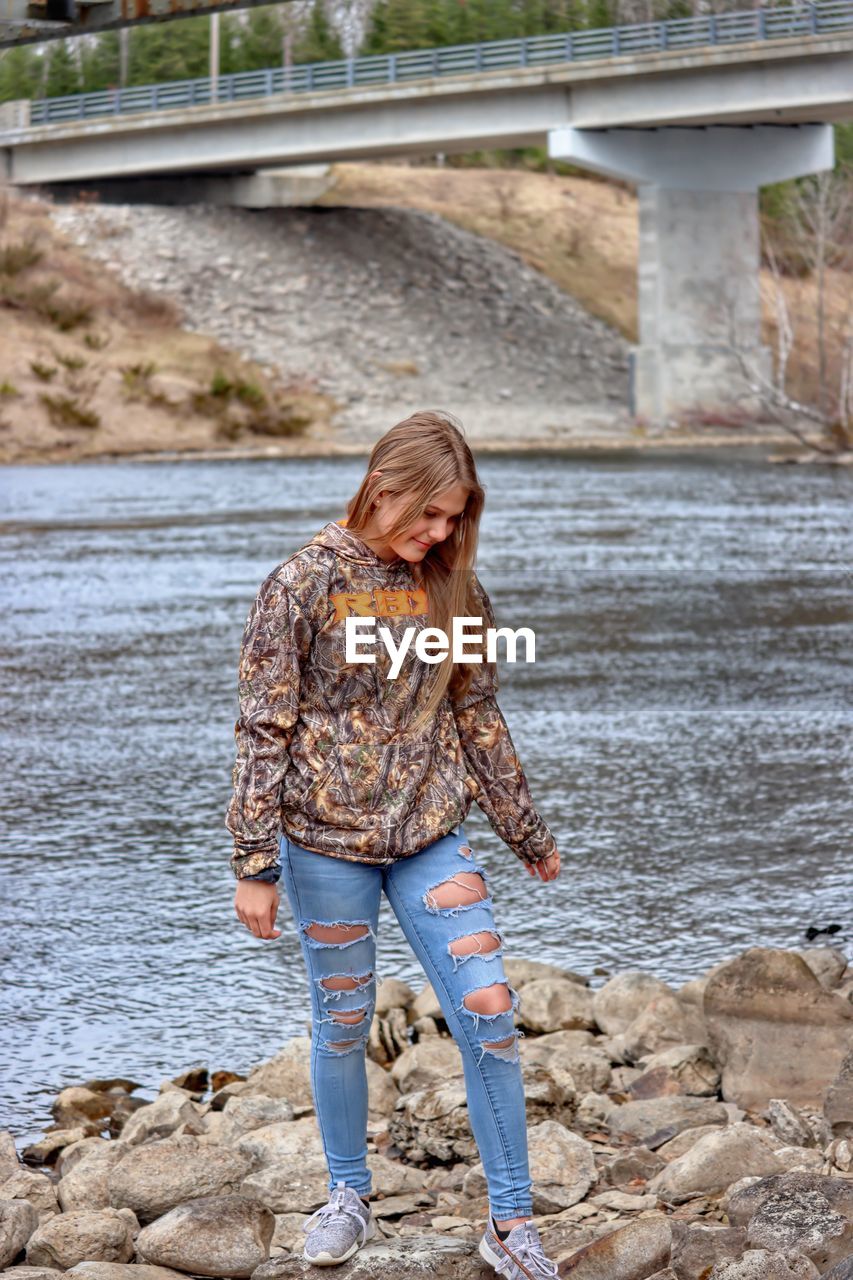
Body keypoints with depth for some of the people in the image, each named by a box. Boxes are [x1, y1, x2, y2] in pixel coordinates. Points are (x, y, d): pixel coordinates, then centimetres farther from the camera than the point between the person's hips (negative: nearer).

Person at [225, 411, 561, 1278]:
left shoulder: (452, 587, 2)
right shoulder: (303, 585, -10)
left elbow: (476, 716, 12)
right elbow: (263, 730, -9)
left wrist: (526, 832, 17)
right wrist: (254, 865, -11)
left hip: (430, 833, 3)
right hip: (329, 838, -3)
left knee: (489, 1013, -4)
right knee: (342, 1023, 9)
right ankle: (347, 1196, 29)